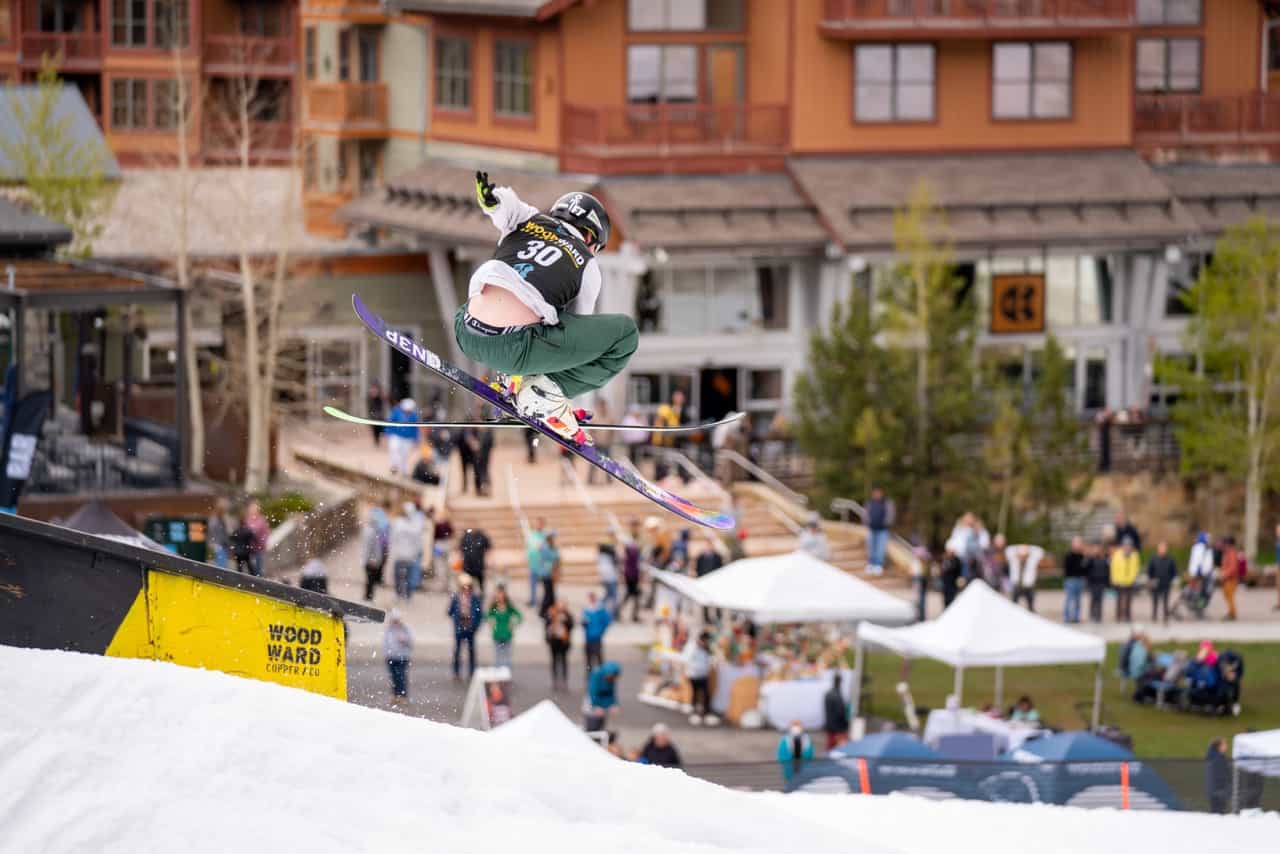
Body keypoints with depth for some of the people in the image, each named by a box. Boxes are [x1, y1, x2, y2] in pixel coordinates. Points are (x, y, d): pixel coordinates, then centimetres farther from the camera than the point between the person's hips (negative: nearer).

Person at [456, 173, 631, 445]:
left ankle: (515, 377, 19)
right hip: (512, 349, -5)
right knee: (626, 333, 9)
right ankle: (544, 392, -1)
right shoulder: (587, 265, 16)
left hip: (468, 339, 5)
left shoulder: (526, 220, 22)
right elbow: (579, 324, 25)